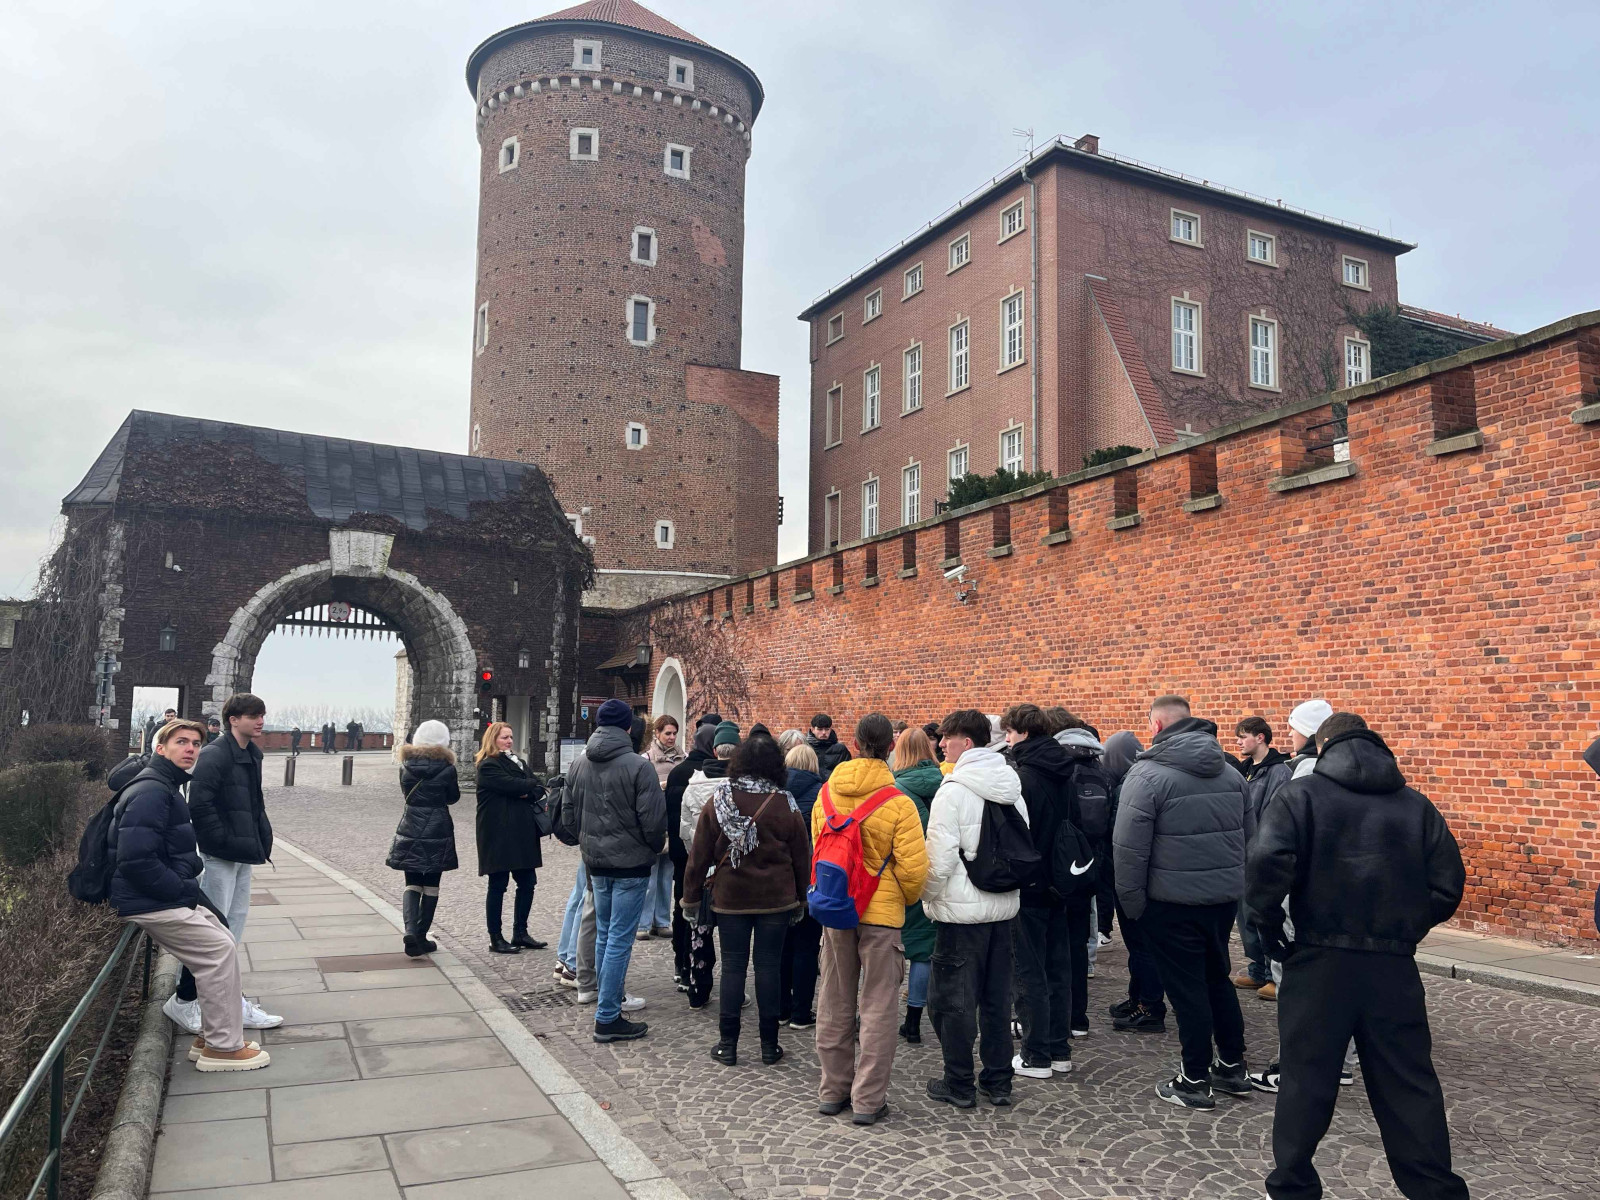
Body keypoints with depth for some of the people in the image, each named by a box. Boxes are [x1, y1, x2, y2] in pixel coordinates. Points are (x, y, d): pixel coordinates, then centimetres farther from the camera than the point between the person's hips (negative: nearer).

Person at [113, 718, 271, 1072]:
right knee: (219, 951, -11)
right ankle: (222, 1047, -2)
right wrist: (186, 890, -19)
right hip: (151, 902, -10)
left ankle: (212, 1036, 18)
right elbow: (136, 861, -27)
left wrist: (191, 890, 11)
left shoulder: (167, 787, 16)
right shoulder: (151, 792, -19)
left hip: (171, 896, 10)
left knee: (225, 944, 11)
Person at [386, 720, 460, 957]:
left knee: (412, 883, 8)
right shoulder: (446, 767, -10)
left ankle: (411, 932, -11)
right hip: (437, 830, -3)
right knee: (431, 885, 10)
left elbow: (406, 792, 14)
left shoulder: (406, 765, 0)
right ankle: (421, 936, 14)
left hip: (410, 830, 3)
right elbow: (453, 797, 3)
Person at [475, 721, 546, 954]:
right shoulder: (488, 766, -7)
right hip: (498, 836, -8)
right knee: (498, 886, 1)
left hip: (522, 833, 8)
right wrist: (532, 785, -4)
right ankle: (496, 939, 9)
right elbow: (512, 785, -21)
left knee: (527, 882, 9)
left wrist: (528, 793, -13)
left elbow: (539, 789, 9)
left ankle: (520, 933, 20)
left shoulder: (518, 763, 18)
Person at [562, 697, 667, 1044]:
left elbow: (568, 814, 12)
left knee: (603, 934, 19)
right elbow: (654, 819, -16)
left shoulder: (579, 764, 5)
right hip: (631, 862, -6)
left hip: (595, 861, 7)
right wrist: (657, 846, 4)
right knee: (619, 940, -2)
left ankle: (607, 1002, 30)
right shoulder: (638, 766, -16)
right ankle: (608, 1018, 1)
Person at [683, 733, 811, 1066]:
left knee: (733, 966, 7)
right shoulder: (785, 805, -7)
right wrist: (801, 899, 14)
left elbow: (700, 852, -2)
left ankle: (728, 1044, 12)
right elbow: (801, 856, 2)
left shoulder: (718, 801, -6)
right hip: (776, 898, 0)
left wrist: (691, 895, 8)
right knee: (768, 965, 7)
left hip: (730, 898, 0)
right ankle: (769, 1045, 14)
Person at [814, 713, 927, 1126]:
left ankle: (833, 1090, 25)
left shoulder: (826, 794, -3)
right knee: (877, 1007, 6)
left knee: (835, 1003, 15)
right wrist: (906, 899, 6)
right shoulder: (897, 803, -16)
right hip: (881, 912, -4)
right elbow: (913, 867, -15)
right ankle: (868, 1100, 10)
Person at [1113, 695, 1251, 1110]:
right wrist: (1231, 876, 19)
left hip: (1175, 900, -7)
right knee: (1218, 978, 21)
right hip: (1225, 894, 7)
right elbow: (1248, 834, 13)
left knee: (1187, 988, 4)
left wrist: (1132, 901, -7)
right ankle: (1233, 1067, 31)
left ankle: (1195, 1081, 14)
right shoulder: (1229, 772, 7)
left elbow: (1129, 847, -17)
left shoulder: (1148, 773, -15)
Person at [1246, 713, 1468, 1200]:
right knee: (1409, 1082, 13)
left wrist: (1267, 920, -6)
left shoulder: (1302, 793, -3)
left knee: (1306, 1077, 8)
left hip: (1320, 959, -3)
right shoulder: (1416, 805, 9)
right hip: (1395, 965, 3)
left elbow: (1269, 860, -19)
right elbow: (1449, 883, 4)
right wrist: (1407, 928, 14)